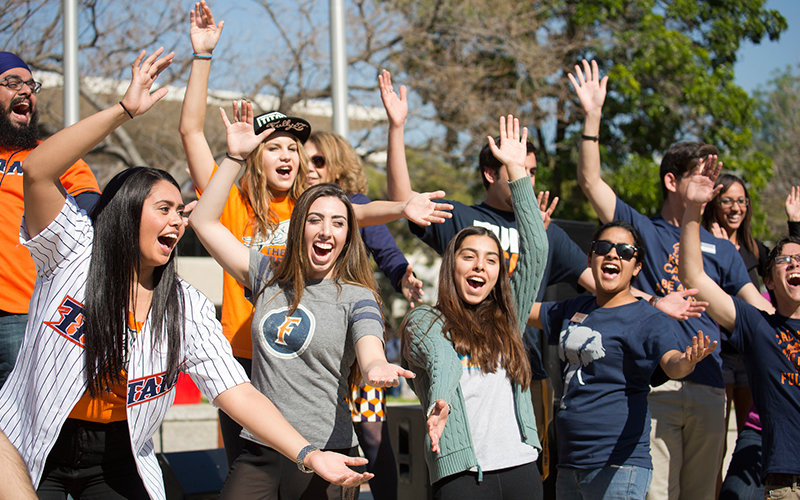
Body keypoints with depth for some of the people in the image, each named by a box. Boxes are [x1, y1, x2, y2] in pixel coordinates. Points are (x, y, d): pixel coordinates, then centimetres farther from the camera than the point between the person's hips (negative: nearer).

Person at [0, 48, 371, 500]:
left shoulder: (188, 310, -2)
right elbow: (38, 171, -26)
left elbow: (236, 391, -9)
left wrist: (309, 455, -22)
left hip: (118, 460, 3)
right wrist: (125, 110, -32)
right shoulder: (74, 252, -11)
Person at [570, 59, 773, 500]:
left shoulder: (722, 249, 18)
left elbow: (761, 310, 15)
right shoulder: (641, 230, 9)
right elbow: (590, 180, 0)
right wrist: (592, 116, -8)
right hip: (652, 385, -4)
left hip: (708, 385, 4)